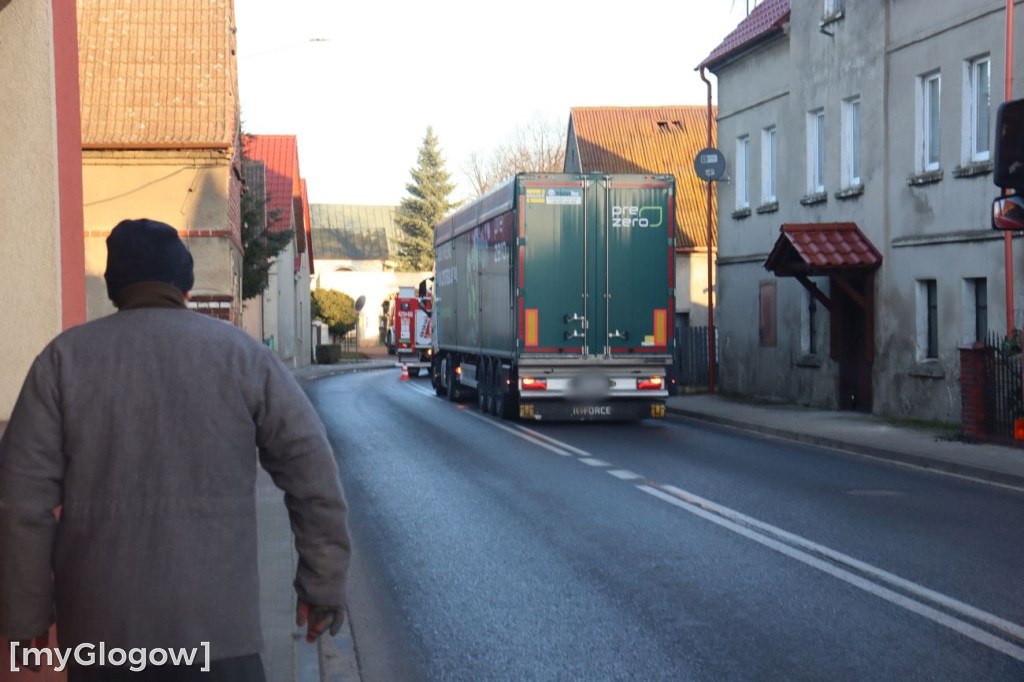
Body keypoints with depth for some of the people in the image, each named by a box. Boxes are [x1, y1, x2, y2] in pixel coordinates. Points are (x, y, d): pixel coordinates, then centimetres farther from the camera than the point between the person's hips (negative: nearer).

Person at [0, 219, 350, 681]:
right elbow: (312, 473, 0)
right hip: (216, 623, -1)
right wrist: (323, 587, 7)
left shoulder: (66, 357, 3)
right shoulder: (243, 354, 3)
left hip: (99, 626, 1)